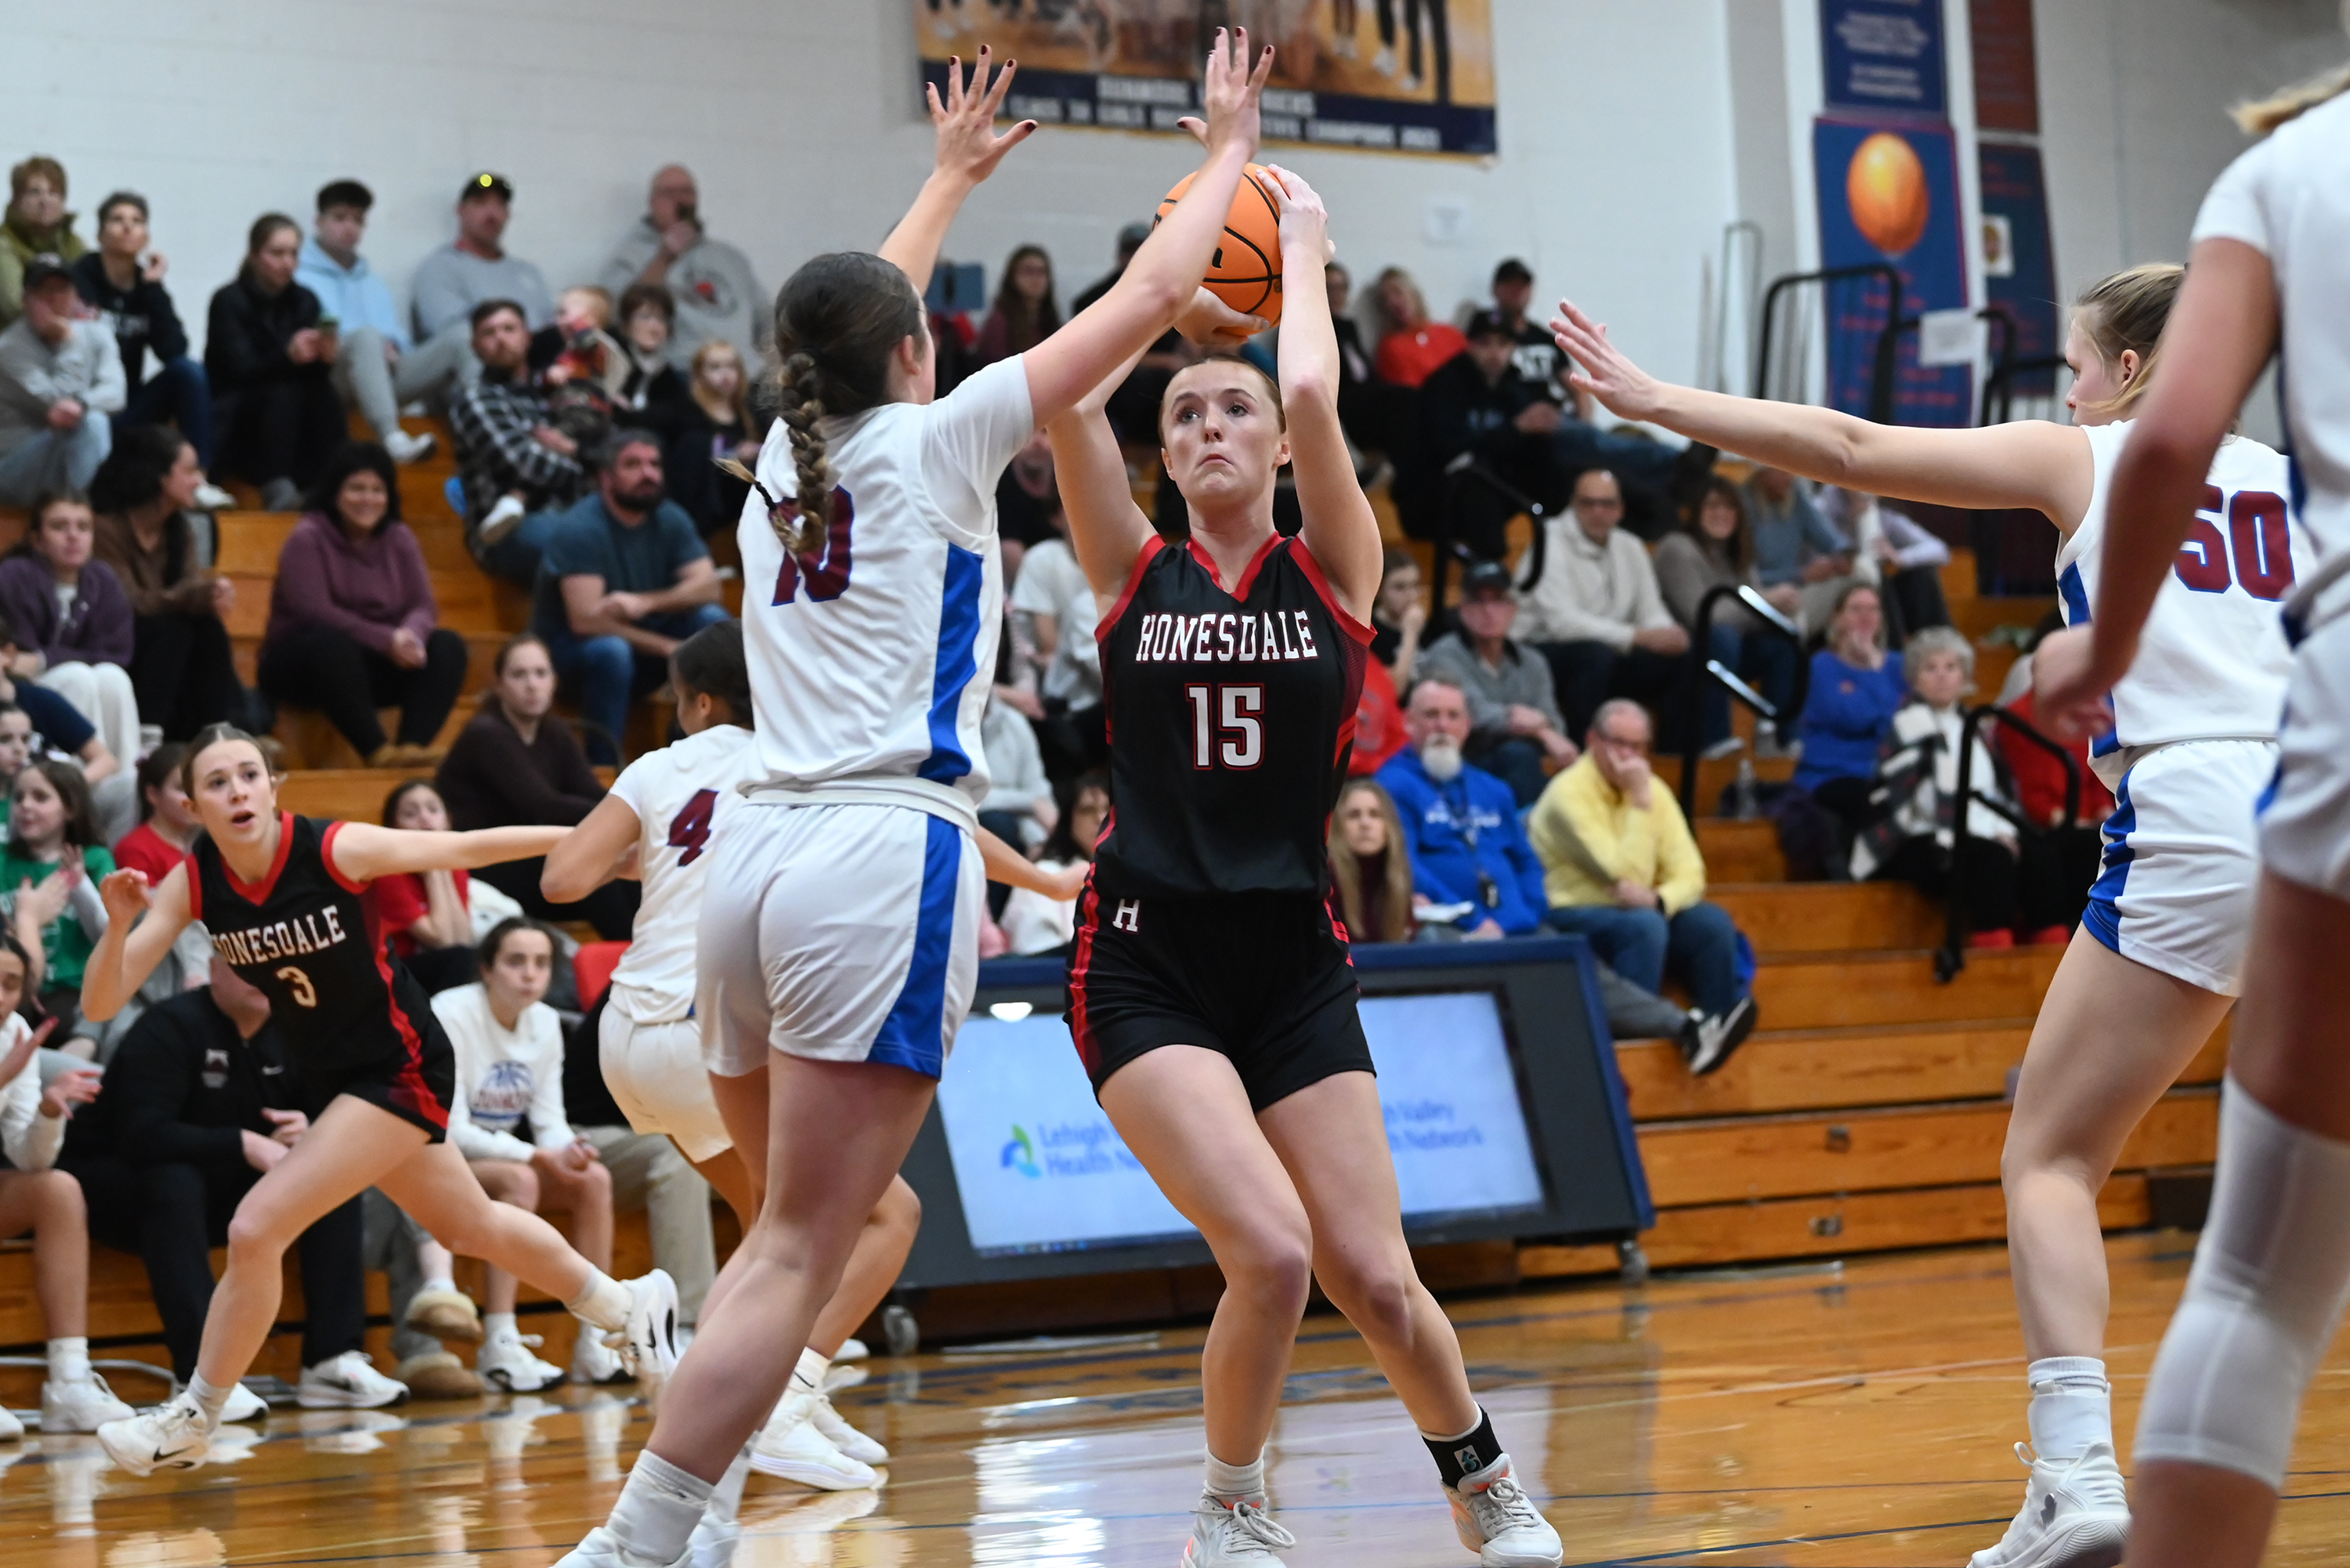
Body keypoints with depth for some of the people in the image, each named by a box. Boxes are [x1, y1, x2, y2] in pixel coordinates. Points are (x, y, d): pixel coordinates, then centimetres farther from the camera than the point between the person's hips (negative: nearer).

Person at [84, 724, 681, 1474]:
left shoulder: (335, 850, -23)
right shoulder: (193, 883, -11)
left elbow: (467, 847, -12)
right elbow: (101, 1004, -14)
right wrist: (119, 926, -33)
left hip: (398, 1068, -6)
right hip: (328, 1077, 6)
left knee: (256, 1230, -17)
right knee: (469, 1226, 23)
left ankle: (192, 1420, 0)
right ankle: (627, 1307, 46)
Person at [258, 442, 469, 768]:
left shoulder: (398, 539, 6)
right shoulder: (307, 539, -9)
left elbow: (424, 607, -2)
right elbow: (316, 612, -22)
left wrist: (409, 636, -28)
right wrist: (386, 640, -30)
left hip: (371, 668, 5)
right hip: (301, 662, -5)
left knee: (448, 646, -17)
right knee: (333, 642, -39)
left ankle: (412, 745, -37)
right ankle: (378, 751, -42)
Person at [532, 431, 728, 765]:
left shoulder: (670, 519, -2)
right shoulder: (579, 529, -20)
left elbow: (708, 586, -12)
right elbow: (585, 620, -28)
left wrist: (646, 603, -31)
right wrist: (668, 648, -28)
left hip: (644, 635, 5)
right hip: (572, 646, -5)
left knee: (713, 620, -19)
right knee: (612, 650, -38)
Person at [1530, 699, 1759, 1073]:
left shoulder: (1653, 790, 6)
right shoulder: (1569, 793, -15)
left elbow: (1690, 875, -1)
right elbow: (1626, 874, -22)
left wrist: (1656, 899, -23)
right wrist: (1641, 804, -20)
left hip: (1640, 912, 6)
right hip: (1569, 920, -6)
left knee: (1713, 922, -18)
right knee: (1644, 926, -35)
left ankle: (1716, 1027, -17)